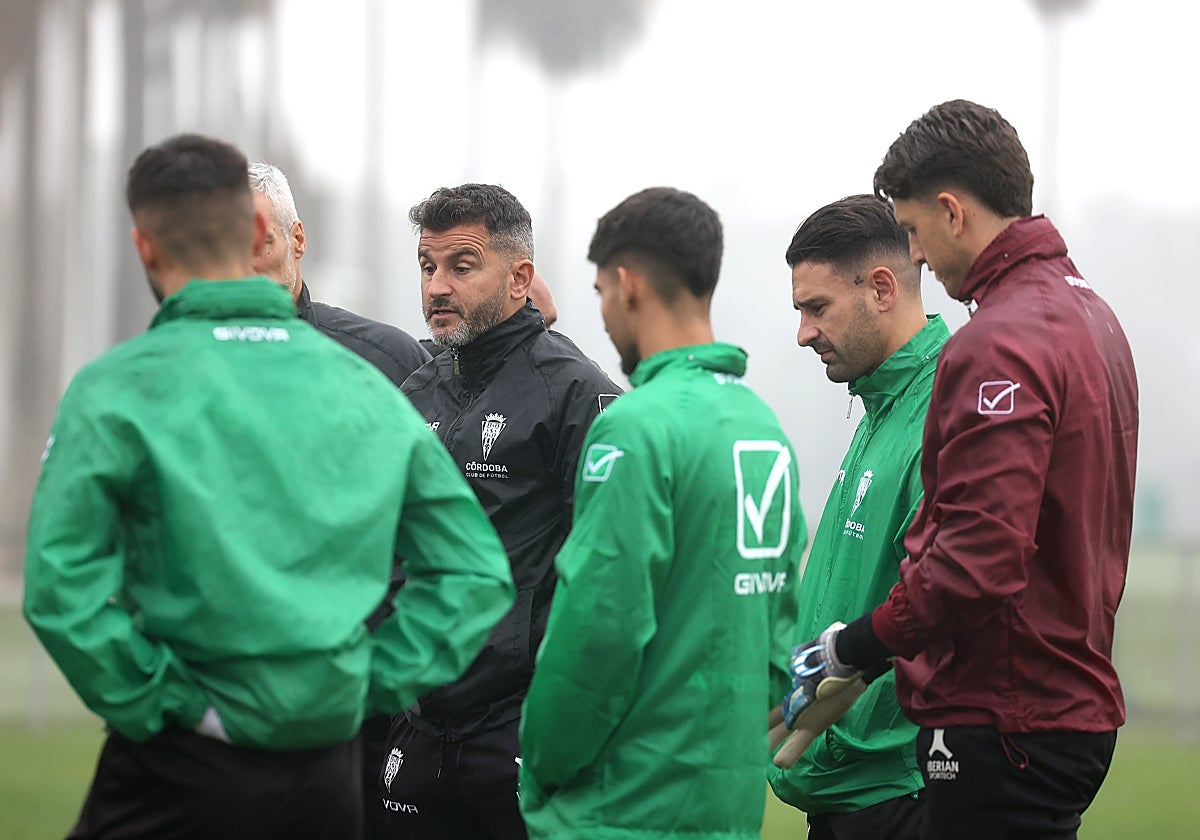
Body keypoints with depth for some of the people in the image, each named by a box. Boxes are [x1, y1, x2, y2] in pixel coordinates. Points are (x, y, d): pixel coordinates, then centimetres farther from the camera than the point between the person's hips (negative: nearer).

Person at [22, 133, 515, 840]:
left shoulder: (118, 390, -6)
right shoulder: (366, 387, 8)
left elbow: (62, 589, -16)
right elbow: (478, 573, 10)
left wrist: (159, 703, -8)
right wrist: (369, 684, 7)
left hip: (183, 775, -4)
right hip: (329, 773, 4)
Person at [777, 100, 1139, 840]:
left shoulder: (1001, 344, -17)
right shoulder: (1091, 314, 15)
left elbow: (978, 559, -24)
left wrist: (857, 648, -11)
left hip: (1003, 722, -10)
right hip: (1080, 705, 10)